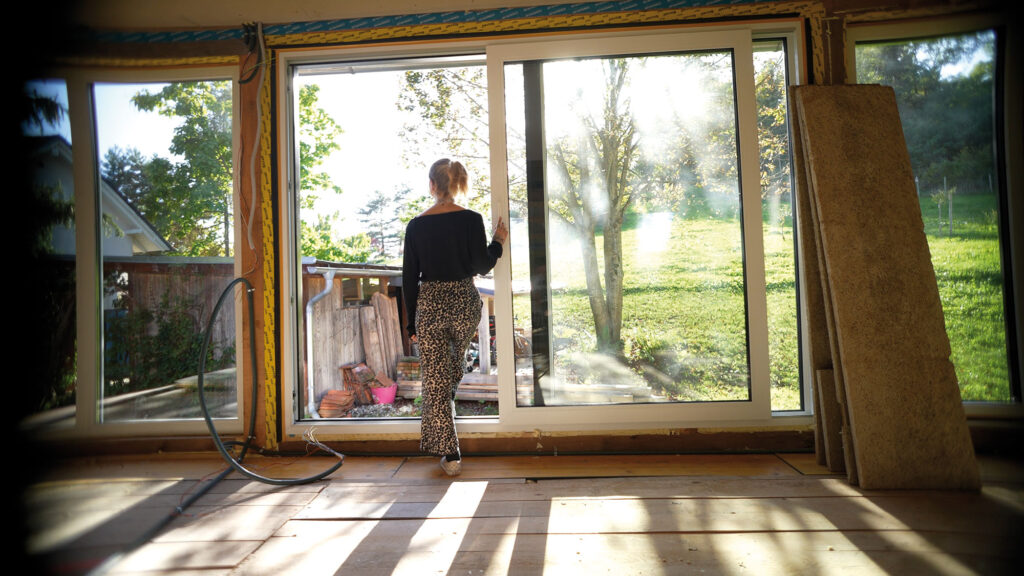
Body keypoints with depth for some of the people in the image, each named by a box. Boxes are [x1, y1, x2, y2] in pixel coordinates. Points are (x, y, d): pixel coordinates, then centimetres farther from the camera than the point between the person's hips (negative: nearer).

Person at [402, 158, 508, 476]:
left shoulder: (416, 225, -2)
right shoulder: (471, 219, -6)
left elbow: (409, 277, 0)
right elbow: (482, 265, -8)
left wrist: (412, 322, 8)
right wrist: (498, 241, 11)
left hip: (429, 304, -1)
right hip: (464, 302, 1)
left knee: (435, 378, 7)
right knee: (455, 363, 27)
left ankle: (450, 453, 11)